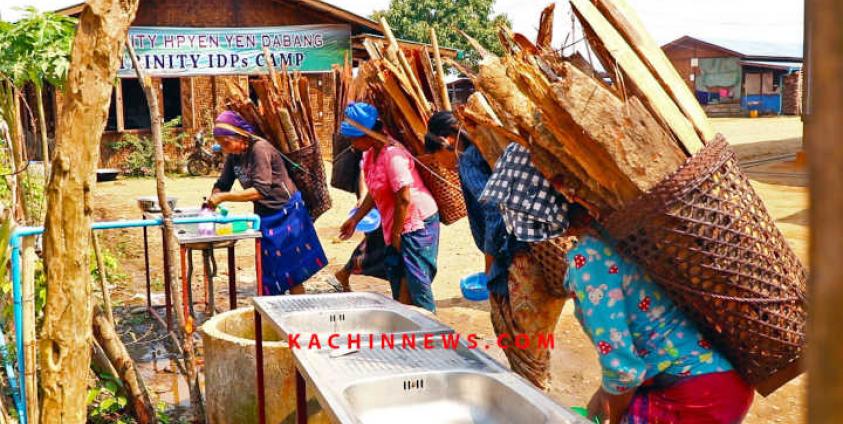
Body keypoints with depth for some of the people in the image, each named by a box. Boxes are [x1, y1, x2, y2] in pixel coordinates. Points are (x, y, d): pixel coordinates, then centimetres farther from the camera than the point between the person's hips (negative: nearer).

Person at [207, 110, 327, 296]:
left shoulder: (259, 149, -22)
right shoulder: (234, 155, 2)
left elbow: (261, 190, -29)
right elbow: (222, 184, 8)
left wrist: (223, 197, -30)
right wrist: (213, 201, -13)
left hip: (285, 213, -8)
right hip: (264, 215, 8)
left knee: (290, 271, -4)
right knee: (268, 271, 10)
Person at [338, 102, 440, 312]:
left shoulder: (393, 154, -23)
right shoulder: (369, 155, 6)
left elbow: (404, 199, -23)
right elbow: (374, 193, 16)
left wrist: (396, 233, -16)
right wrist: (355, 219, 15)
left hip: (417, 220, -9)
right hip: (399, 224, 9)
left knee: (415, 279, -6)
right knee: (396, 275, 13)